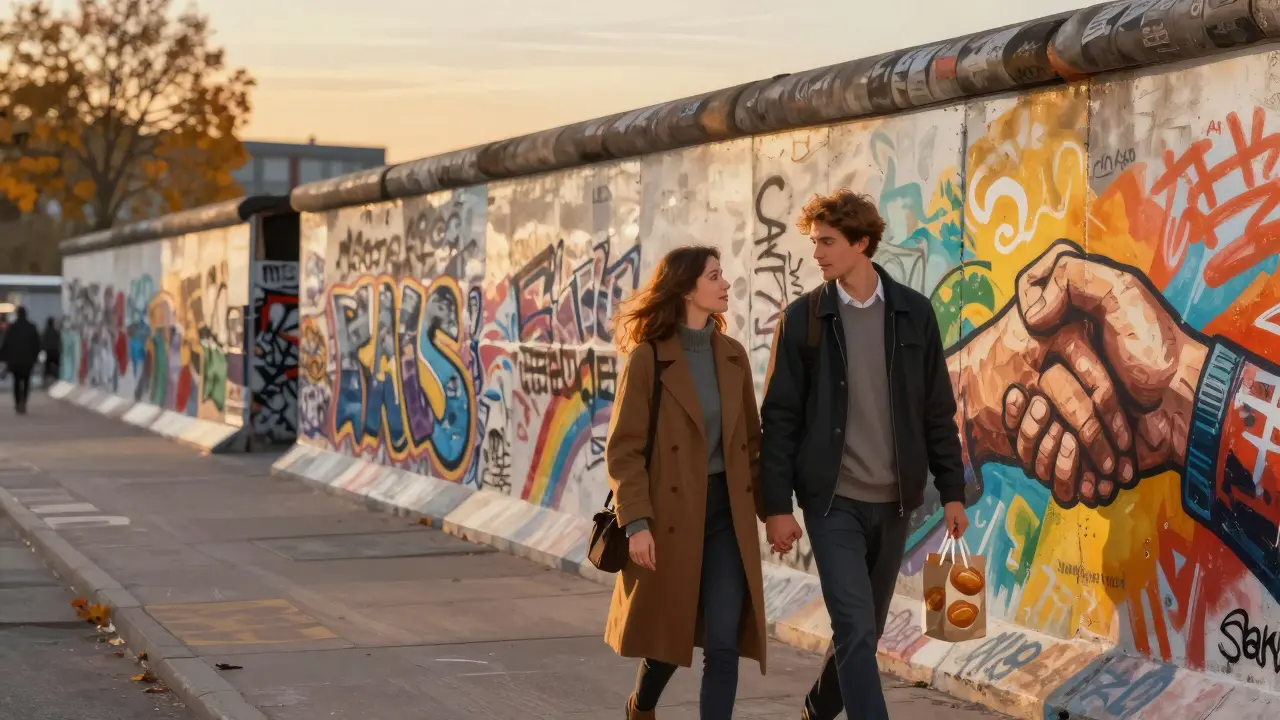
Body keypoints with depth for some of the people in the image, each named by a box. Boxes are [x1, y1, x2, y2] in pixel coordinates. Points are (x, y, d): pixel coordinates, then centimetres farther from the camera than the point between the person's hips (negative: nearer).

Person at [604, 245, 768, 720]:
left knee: (723, 643, -6)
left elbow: (751, 441, 12)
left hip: (727, 515, 4)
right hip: (670, 517, -3)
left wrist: (769, 507, 6)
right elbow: (624, 450, -10)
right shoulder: (648, 358, -8)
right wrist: (636, 523, -18)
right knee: (669, 636, 12)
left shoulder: (732, 355, 7)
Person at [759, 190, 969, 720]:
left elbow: (938, 411, 6)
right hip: (833, 501, -3)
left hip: (893, 500, 3)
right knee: (856, 628, -11)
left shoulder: (914, 313, 2)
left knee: (865, 628, 13)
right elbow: (780, 418, -2)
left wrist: (952, 491, 3)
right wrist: (776, 506, -7)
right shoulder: (802, 318, -2)